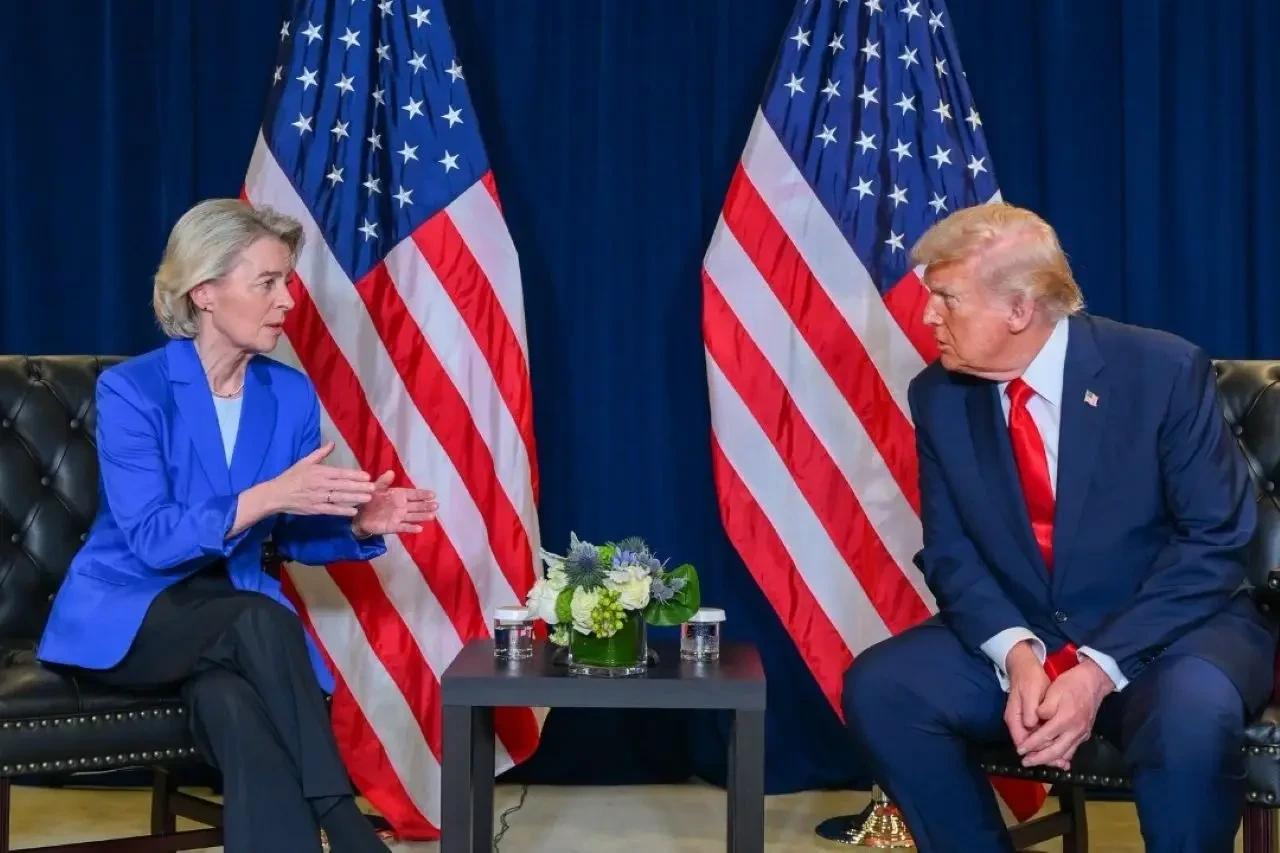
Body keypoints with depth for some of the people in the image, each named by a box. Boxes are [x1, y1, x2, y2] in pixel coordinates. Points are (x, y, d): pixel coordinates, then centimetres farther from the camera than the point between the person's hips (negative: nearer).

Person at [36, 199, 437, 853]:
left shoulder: (292, 394, 2)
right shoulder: (131, 389, -12)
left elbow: (294, 535, 7)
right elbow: (151, 538, -21)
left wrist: (358, 524, -15)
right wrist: (265, 496, -33)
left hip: (235, 621, 4)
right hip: (126, 615, -3)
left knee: (233, 707, -33)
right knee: (260, 621, -34)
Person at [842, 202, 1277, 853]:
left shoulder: (1165, 370, -14)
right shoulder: (938, 396, -2)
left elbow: (1215, 540, -14)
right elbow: (951, 551, 0)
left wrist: (1100, 669, -23)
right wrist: (1017, 653, -20)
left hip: (1170, 634, -3)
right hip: (1017, 640, 4)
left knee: (1191, 712, -36)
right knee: (877, 687, -19)